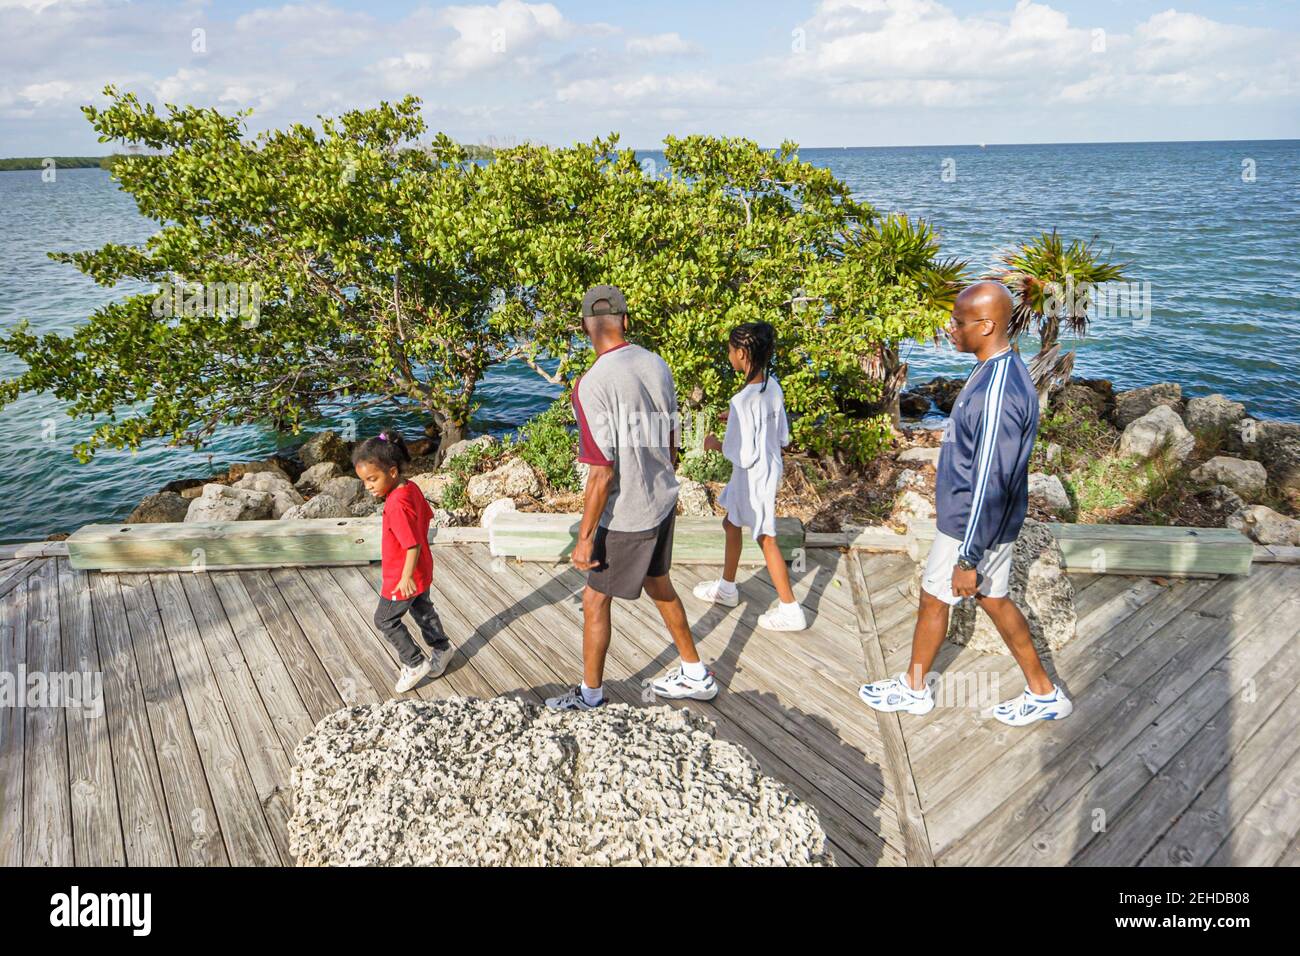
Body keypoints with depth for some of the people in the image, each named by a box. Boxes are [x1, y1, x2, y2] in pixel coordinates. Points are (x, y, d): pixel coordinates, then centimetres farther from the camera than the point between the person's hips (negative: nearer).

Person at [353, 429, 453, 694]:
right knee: (422, 610, 27)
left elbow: (413, 546, -31)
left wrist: (406, 578, -20)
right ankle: (442, 648, 45)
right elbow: (426, 516, 9)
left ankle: (416, 664, 21)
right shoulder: (412, 488, -6)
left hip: (405, 578, -9)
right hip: (422, 571, 9)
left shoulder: (397, 505, -33)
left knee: (384, 620, 10)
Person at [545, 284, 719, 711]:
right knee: (657, 584, 24)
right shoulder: (657, 364, -1)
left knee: (595, 600, 11)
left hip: (627, 515, -7)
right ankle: (695, 675, 38)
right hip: (663, 500, 7)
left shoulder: (593, 384, -23)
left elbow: (603, 473, -23)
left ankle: (591, 696, 28)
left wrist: (585, 539, -15)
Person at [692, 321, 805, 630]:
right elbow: (783, 437, 8)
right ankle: (726, 588, 42)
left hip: (754, 478, -9)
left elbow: (744, 455, -25)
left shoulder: (743, 400, -28)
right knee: (731, 525, 25)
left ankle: (790, 611, 19)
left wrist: (716, 444, -8)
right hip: (770, 470, 9)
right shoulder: (773, 386, -2)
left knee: (766, 539, 5)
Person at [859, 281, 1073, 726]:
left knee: (933, 598, 10)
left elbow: (989, 486, -28)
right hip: (991, 521, 9)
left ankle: (914, 688, 32)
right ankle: (1044, 694, 34)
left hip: (975, 525, -9)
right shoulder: (999, 370, 3)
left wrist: (968, 560, -22)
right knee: (993, 598, 20)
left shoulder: (997, 395, -30)